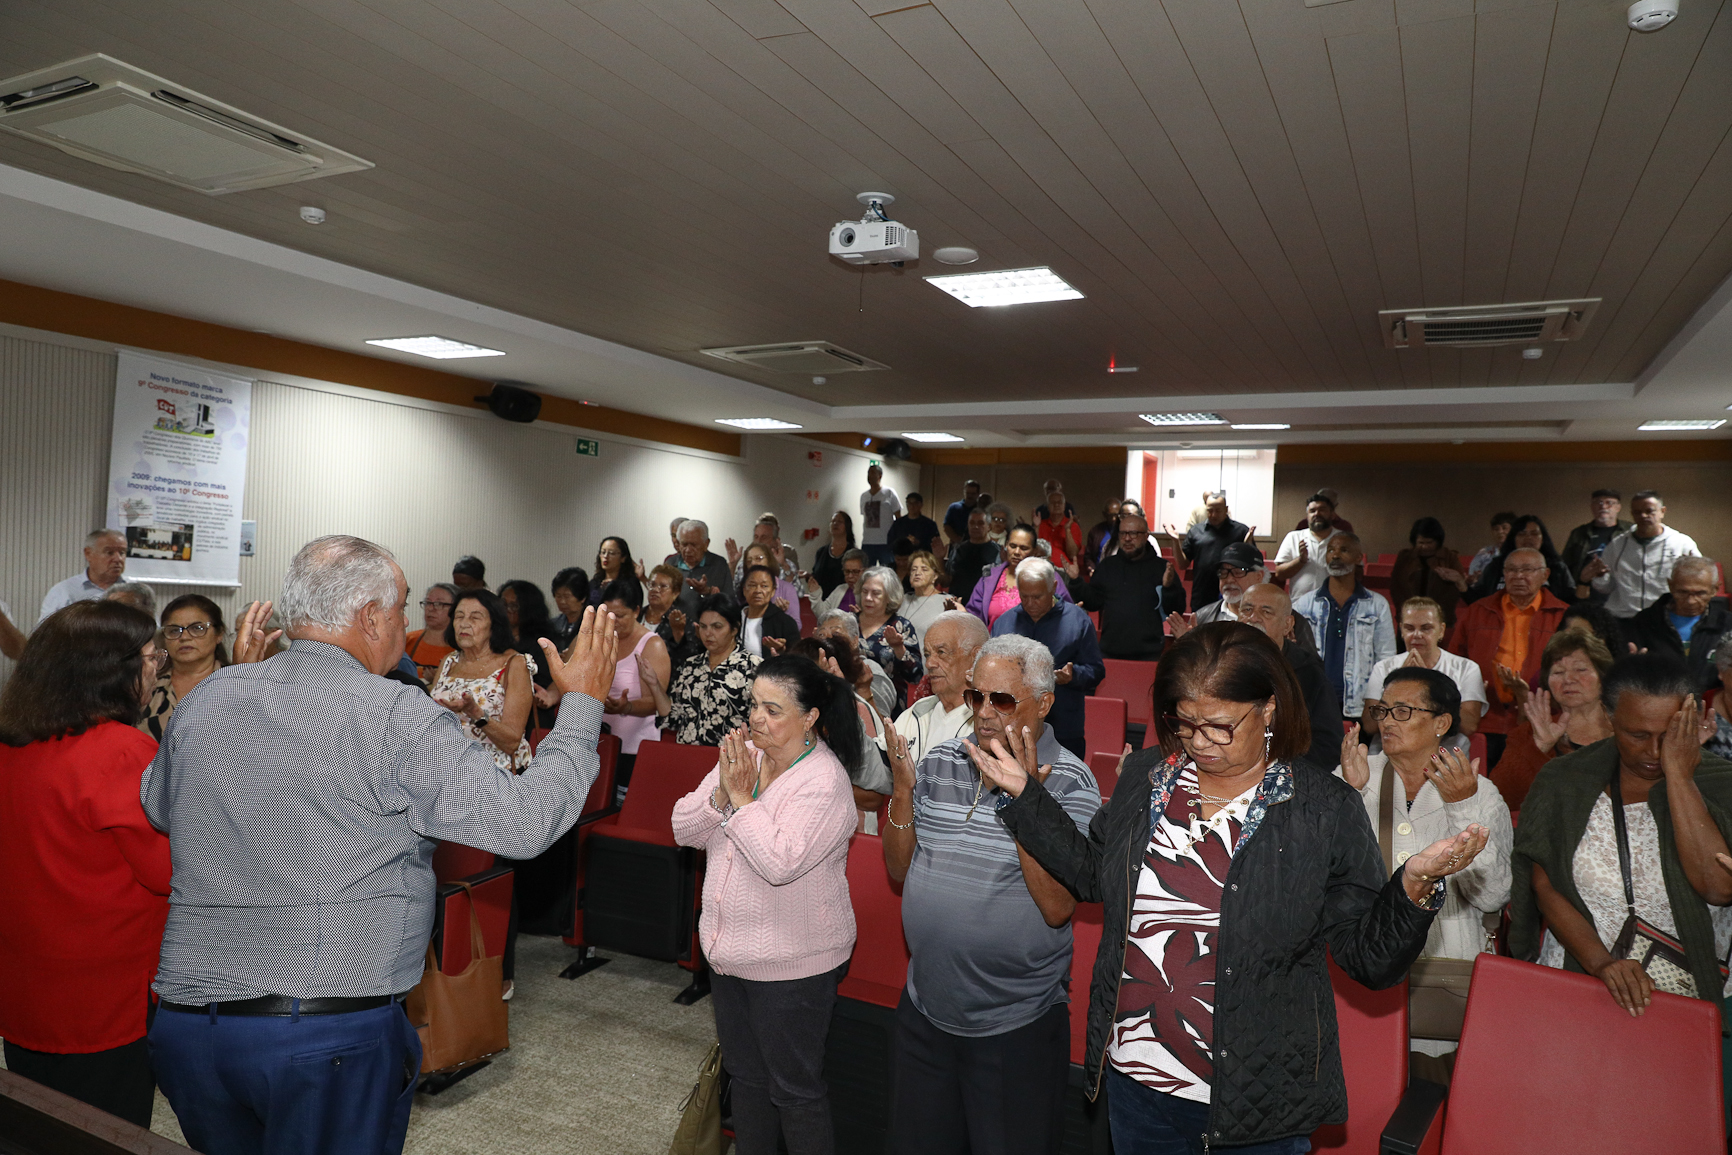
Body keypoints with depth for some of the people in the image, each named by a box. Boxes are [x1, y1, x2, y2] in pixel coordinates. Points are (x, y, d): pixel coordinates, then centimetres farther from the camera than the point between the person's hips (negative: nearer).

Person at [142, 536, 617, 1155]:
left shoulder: (205, 700, 2)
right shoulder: (397, 716, -16)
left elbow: (156, 806, 24)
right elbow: (526, 820, -16)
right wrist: (583, 701, -4)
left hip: (186, 1019, 6)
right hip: (335, 1034, -6)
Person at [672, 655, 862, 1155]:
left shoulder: (824, 782, -21)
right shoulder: (742, 755, 0)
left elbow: (780, 862, -31)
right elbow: (684, 829, 0)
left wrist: (743, 798, -23)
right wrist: (721, 794, -18)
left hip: (791, 964, -7)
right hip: (728, 947, 7)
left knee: (795, 1087, 9)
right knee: (746, 1075, 24)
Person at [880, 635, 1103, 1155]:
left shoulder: (1068, 782, -14)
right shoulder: (939, 761, 0)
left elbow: (1057, 907, -21)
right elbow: (899, 869, 3)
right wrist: (903, 790, -12)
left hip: (1017, 1027, -4)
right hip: (923, 1011, 5)